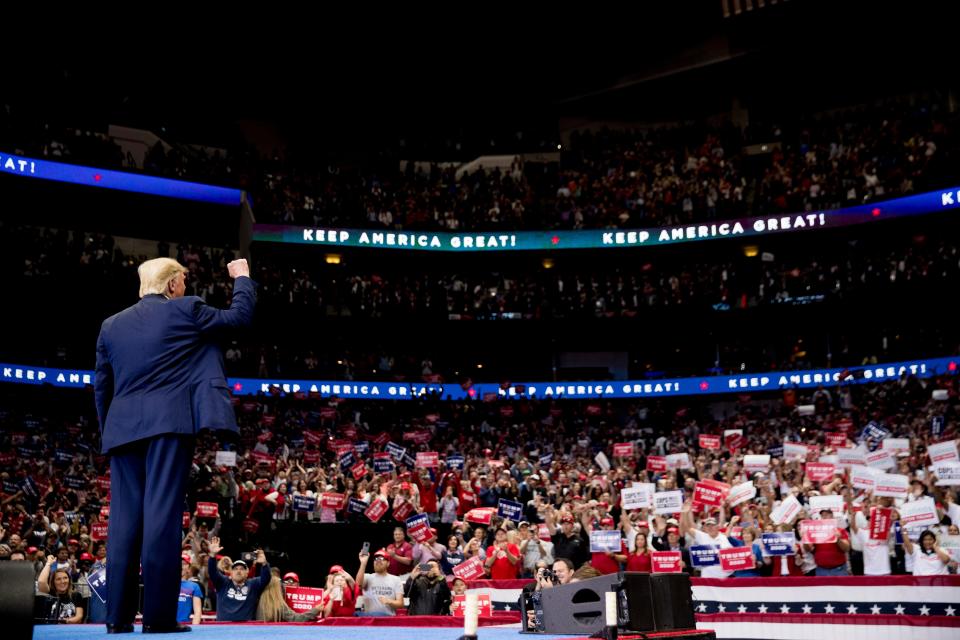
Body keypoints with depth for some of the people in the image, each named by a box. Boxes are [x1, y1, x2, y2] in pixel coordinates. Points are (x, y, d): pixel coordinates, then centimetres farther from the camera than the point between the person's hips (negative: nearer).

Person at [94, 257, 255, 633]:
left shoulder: (111, 325, 17)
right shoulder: (185, 310, 3)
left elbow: (101, 387, 18)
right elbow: (241, 315, 12)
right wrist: (242, 277, 27)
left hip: (122, 428, 5)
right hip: (168, 423, -5)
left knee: (124, 518, 5)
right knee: (162, 514, -8)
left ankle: (118, 616, 5)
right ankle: (158, 616, -9)